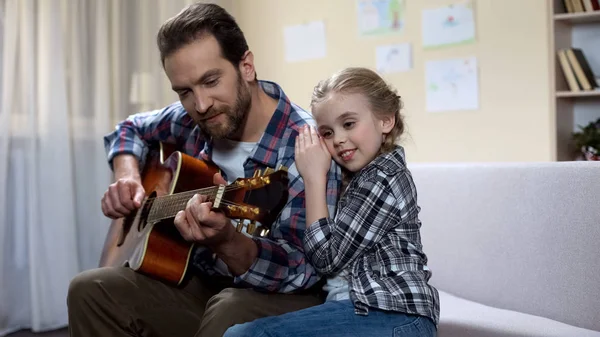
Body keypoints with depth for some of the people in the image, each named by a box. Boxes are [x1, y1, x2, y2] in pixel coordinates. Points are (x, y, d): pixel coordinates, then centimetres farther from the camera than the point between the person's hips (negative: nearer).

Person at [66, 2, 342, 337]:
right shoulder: (194, 121, -3)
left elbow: (299, 270, -27)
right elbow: (132, 129, 18)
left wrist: (227, 240, -46)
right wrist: (127, 177, -3)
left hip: (284, 297, -6)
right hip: (203, 283, 6)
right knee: (91, 290, -10)